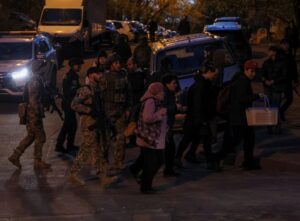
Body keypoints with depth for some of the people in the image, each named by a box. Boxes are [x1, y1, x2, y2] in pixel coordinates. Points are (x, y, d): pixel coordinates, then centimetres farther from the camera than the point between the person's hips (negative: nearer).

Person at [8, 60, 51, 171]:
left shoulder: (35, 80, 15)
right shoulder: (35, 82, -17)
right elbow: (33, 100, -23)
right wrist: (38, 115, -23)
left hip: (31, 114, 10)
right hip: (34, 114, -10)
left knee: (31, 136, 16)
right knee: (40, 137, -2)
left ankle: (15, 156, 18)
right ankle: (38, 162, 5)